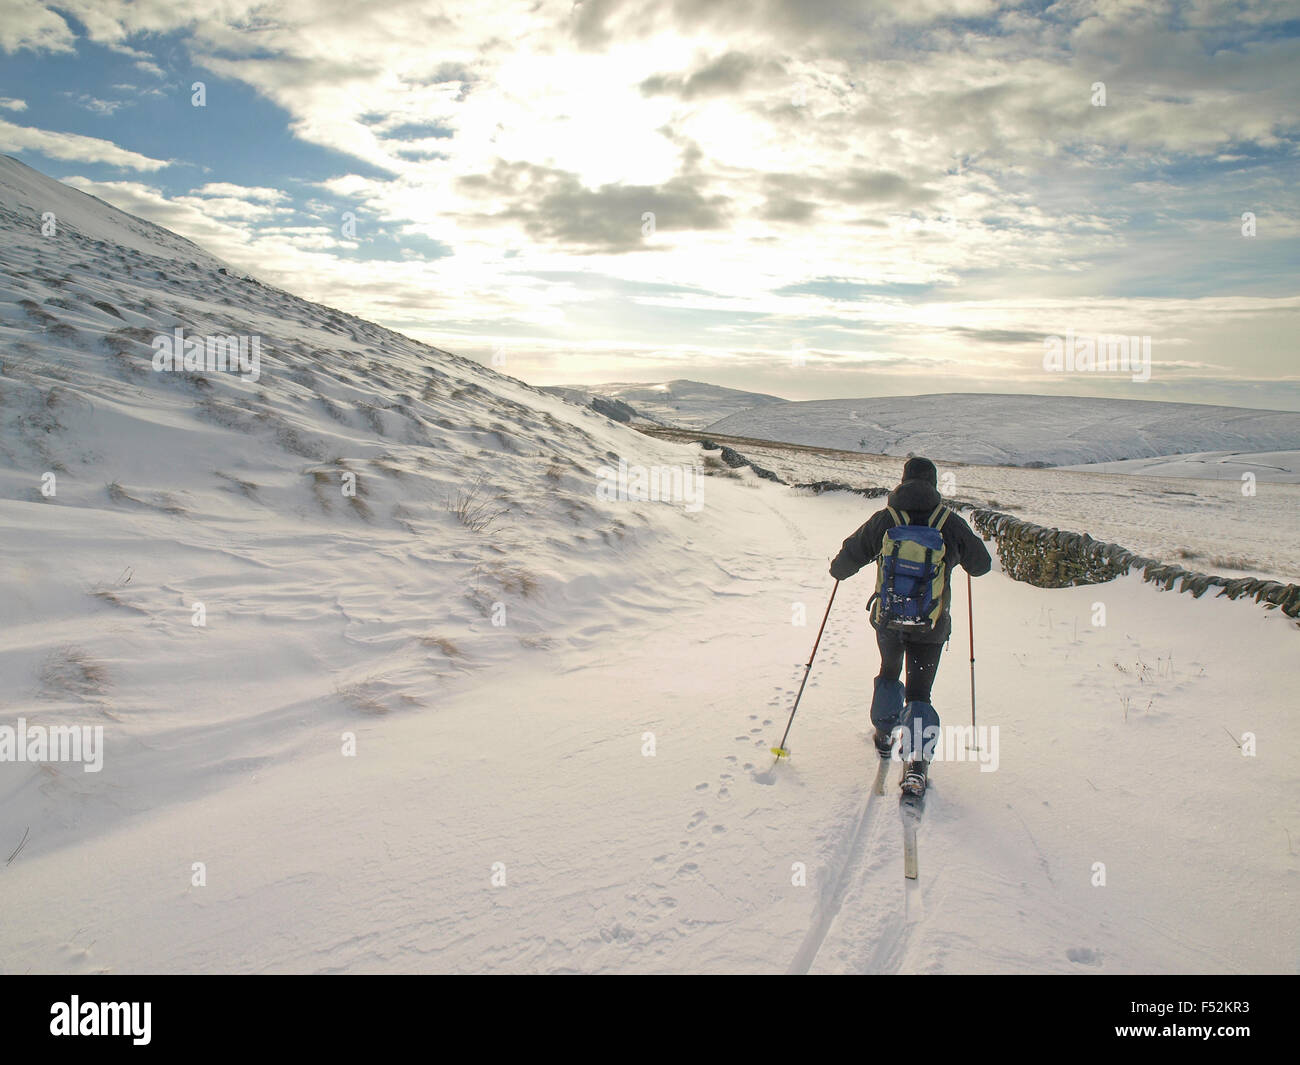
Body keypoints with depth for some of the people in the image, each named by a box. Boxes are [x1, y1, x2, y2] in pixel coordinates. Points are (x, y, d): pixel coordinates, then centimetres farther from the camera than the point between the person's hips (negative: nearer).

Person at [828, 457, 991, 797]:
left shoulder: (883, 520, -7)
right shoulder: (951, 524, -7)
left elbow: (845, 562, -1)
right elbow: (982, 565, 8)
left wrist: (838, 570, 23)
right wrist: (956, 554, 29)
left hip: (888, 619, 1)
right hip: (931, 626, -1)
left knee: (889, 672, 28)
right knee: (919, 692, 5)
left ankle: (884, 735, 38)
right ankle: (917, 760, -12)